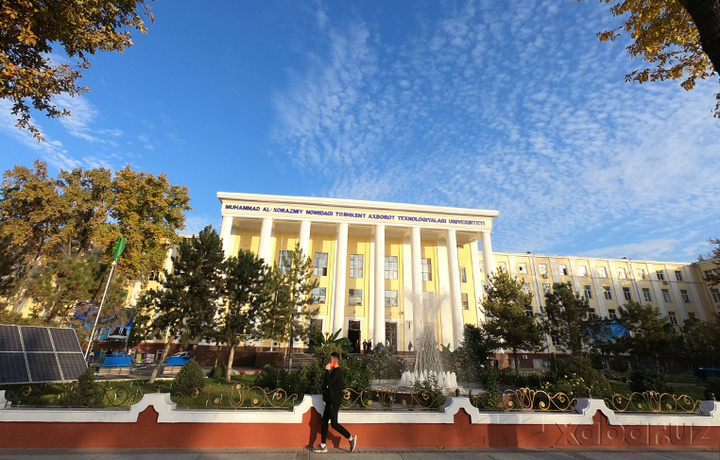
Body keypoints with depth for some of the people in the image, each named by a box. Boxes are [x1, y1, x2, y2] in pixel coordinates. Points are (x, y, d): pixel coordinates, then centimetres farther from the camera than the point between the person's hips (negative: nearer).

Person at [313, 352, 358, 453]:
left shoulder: (338, 371, -16)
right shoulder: (334, 371, 15)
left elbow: (329, 382, -26)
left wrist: (327, 370, -17)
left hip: (334, 402, -10)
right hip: (330, 401, 10)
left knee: (334, 424, -8)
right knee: (324, 422, 10)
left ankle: (351, 438, 5)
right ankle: (323, 445, 17)